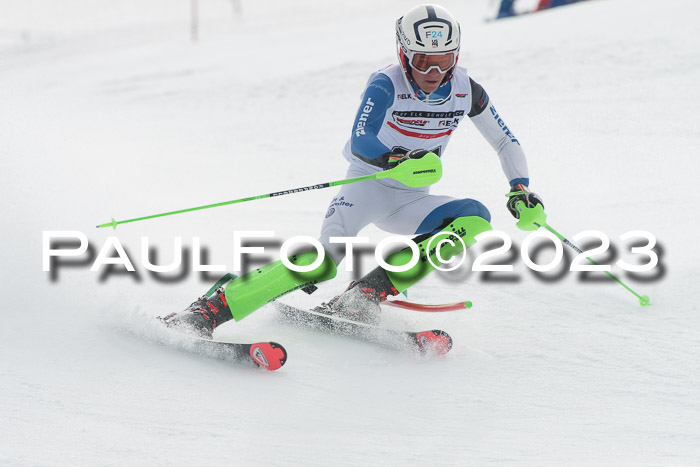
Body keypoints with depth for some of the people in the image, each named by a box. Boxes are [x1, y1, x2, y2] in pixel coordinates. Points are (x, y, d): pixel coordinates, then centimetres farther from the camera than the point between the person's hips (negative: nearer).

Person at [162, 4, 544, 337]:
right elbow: (360, 142, -36)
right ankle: (209, 307, -30)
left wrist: (521, 188, -5)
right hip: (368, 184, -5)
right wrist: (396, 160, -55)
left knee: (475, 219, -24)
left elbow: (506, 142, 9)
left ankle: (371, 291, -24)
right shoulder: (386, 85, -19)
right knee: (323, 261, -30)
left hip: (410, 201, 5)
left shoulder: (466, 90, -6)